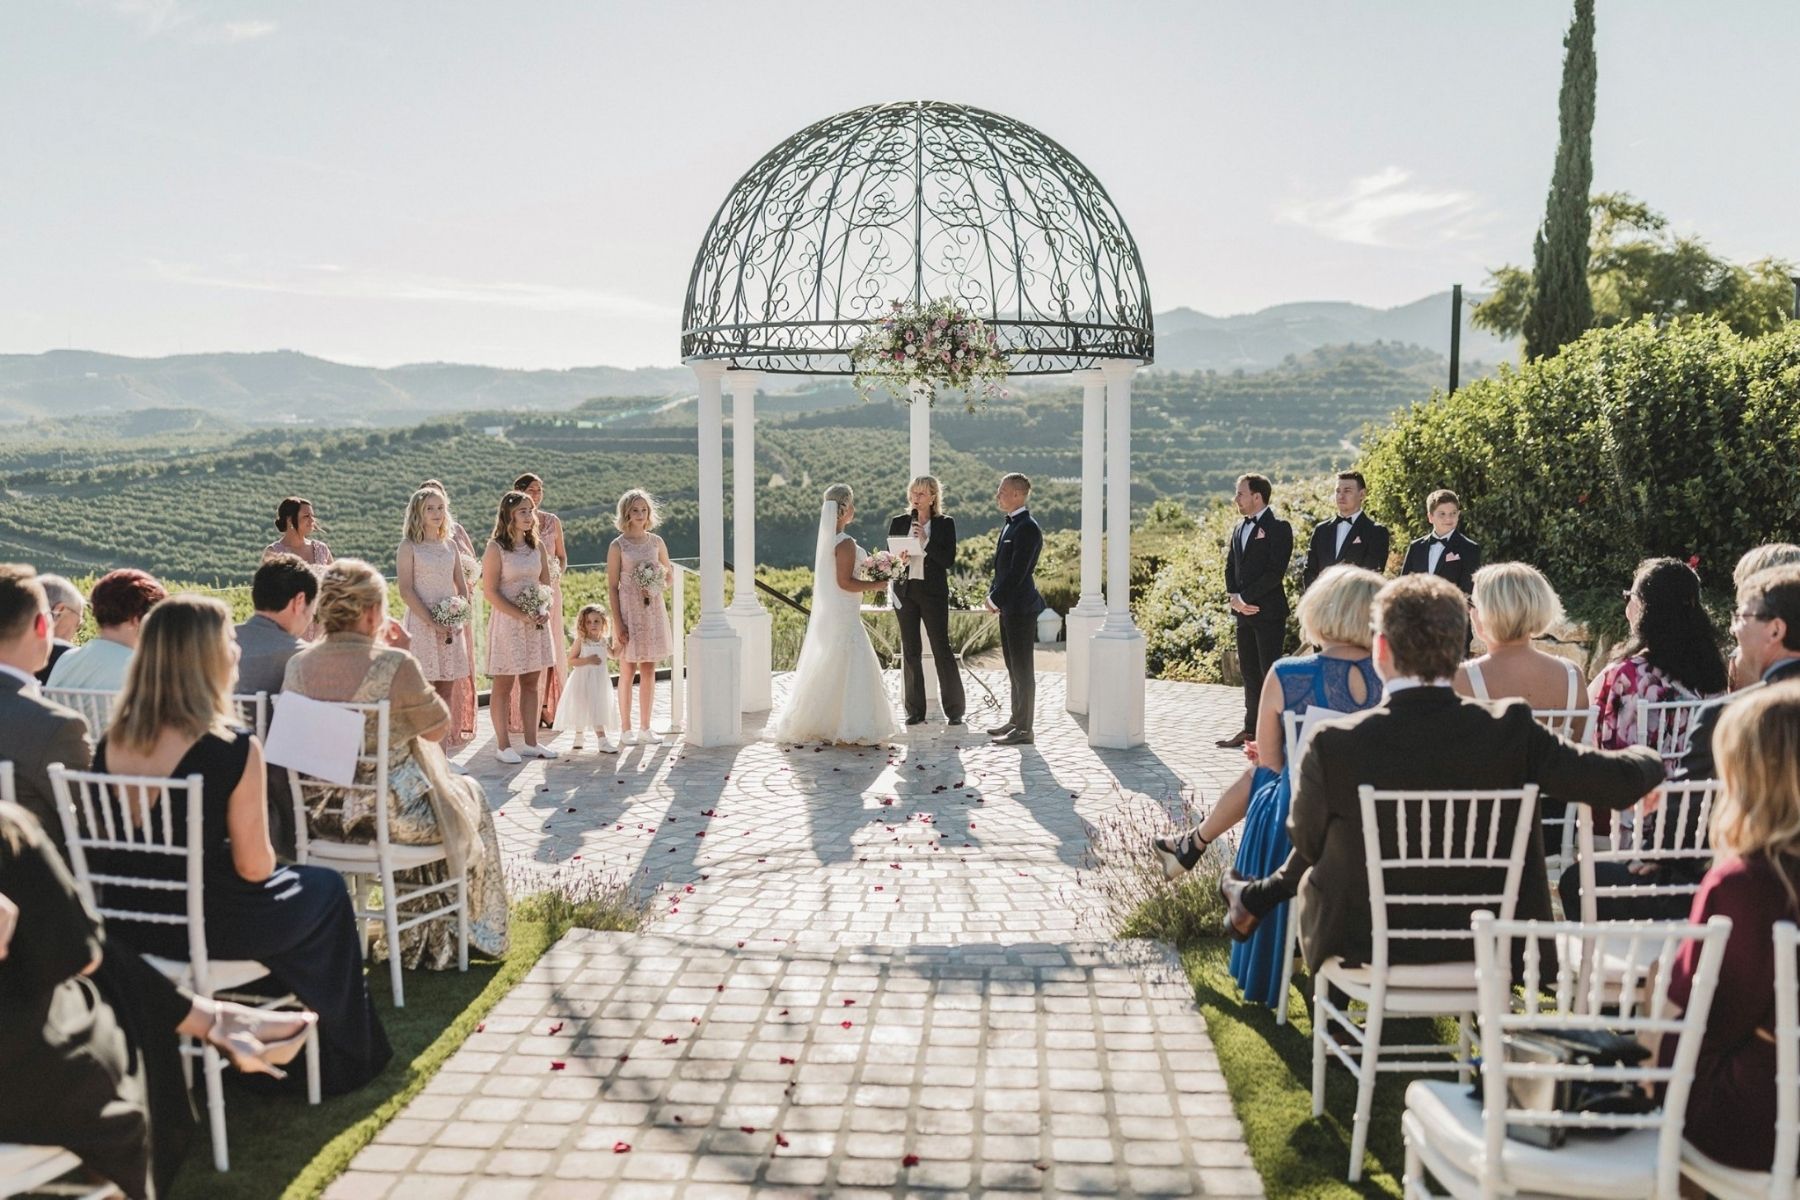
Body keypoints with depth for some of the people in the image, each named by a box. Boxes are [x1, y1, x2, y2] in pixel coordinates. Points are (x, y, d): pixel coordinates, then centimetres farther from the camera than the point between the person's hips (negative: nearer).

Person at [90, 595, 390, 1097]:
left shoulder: (110, 744, -5)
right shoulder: (232, 749, -23)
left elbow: (101, 854, 7)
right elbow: (253, 867, -17)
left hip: (125, 926, 6)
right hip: (203, 929, -6)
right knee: (325, 888, 22)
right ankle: (339, 1059, 35)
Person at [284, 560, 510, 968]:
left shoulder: (299, 664, -4)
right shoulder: (395, 665, -22)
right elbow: (437, 726, -7)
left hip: (319, 813, 6)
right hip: (388, 815, -6)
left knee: (427, 792, 35)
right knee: (469, 795, 25)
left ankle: (420, 935, 46)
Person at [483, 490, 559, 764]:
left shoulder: (537, 546, 9)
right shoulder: (496, 548, -9)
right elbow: (491, 591, -13)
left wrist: (545, 610, -5)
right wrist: (522, 616, -18)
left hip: (535, 622, 6)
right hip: (507, 622, -6)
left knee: (531, 683, 10)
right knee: (504, 685, 1)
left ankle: (530, 742, 17)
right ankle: (503, 745, 8)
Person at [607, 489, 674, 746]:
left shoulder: (656, 542, 5)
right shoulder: (618, 546, -6)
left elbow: (669, 573, 16)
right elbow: (612, 587, -7)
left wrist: (658, 589, -6)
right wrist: (618, 623, -12)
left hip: (653, 610, 4)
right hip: (629, 611, -3)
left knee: (649, 671, 7)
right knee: (628, 671, 2)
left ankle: (646, 726, 16)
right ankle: (626, 728, 11)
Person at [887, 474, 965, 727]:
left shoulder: (945, 524, 0)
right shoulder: (898, 523, 7)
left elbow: (949, 561, -7)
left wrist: (926, 542, -17)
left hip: (933, 592, -3)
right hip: (905, 591, 3)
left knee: (942, 649, -4)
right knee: (910, 652, 5)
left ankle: (954, 710, 3)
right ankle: (915, 711, 10)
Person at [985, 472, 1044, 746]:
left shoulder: (1028, 528, -17)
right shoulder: (1010, 525, 14)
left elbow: (1017, 572, -21)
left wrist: (995, 599, -14)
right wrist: (993, 596, 7)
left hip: (1021, 608, -10)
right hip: (1008, 608, 10)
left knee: (1023, 670, -4)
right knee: (1014, 669, 16)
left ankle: (1024, 730, 1)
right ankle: (1016, 721, 25)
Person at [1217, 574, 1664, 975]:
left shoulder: (1334, 744, -25)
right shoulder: (1510, 728, -21)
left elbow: (1306, 841, -9)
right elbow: (1619, 780, -15)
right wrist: (1647, 758, 10)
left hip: (1363, 944, -3)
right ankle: (1257, 897, 46)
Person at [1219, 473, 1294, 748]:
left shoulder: (1278, 528, -8)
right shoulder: (1239, 528, 16)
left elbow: (1276, 571, -16)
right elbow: (1230, 565, 16)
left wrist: (1244, 597, -16)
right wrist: (1234, 597, -2)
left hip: (1269, 612, -7)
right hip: (1244, 612, 8)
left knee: (1269, 671, -6)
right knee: (1249, 671, 11)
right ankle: (1251, 729, 18)